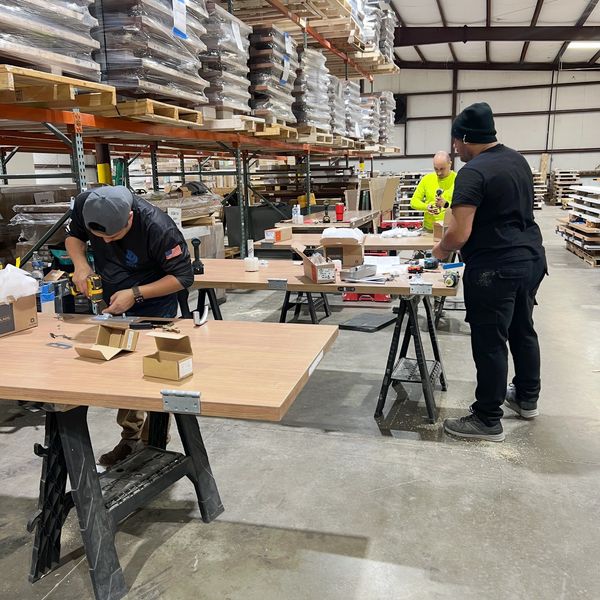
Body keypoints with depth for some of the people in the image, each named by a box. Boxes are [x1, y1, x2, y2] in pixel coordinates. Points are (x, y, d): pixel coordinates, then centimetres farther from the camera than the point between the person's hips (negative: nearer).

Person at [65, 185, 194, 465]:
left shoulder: (159, 228, -32)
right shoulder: (84, 205, -18)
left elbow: (183, 276, -23)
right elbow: (73, 235, 3)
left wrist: (136, 294, -31)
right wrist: (80, 263, -18)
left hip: (152, 304, -5)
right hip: (112, 304, 5)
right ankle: (130, 437, 30)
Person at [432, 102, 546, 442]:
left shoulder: (474, 172, -17)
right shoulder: (518, 160, 11)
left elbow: (460, 233, -23)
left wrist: (442, 250, -2)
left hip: (496, 267, -9)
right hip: (531, 258, 10)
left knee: (490, 343, 1)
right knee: (523, 330, 21)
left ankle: (488, 421, 13)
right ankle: (527, 399, 38)